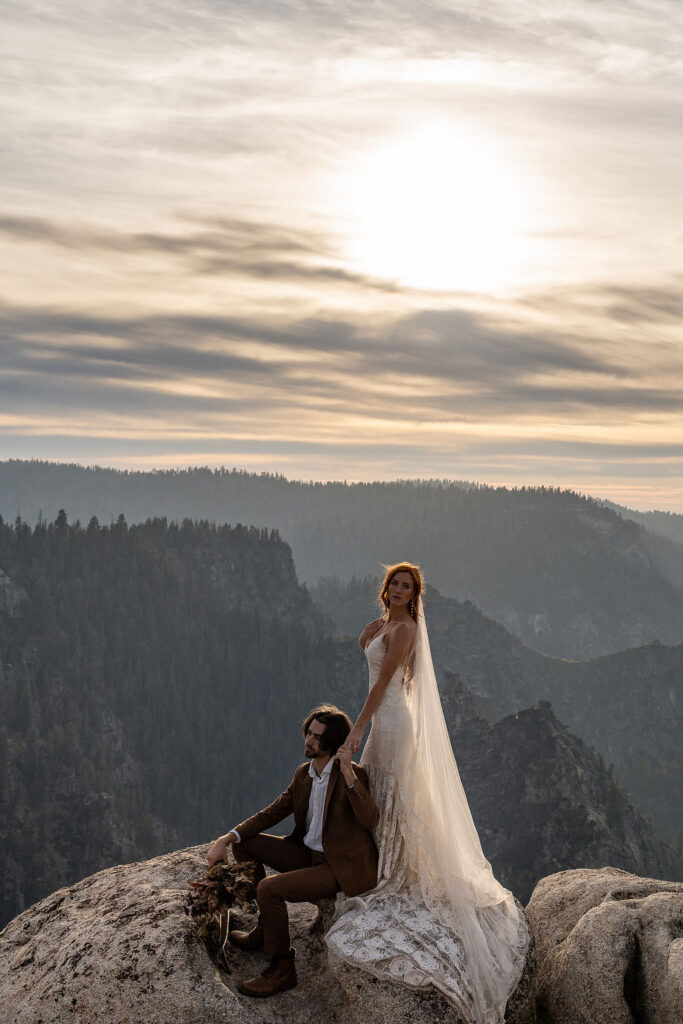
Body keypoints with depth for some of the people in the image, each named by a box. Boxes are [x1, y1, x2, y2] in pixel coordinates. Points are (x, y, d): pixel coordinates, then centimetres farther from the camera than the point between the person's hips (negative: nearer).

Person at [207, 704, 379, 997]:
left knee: (269, 888, -23)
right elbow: (272, 812, 7)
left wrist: (348, 775, -37)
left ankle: (282, 969, -3)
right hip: (308, 853, 8)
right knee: (244, 844, 2)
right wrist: (228, 837, -5)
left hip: (343, 867, -8)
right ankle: (265, 928, 13)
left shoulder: (353, 774, -17)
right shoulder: (303, 773, 5)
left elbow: (371, 821, -30)